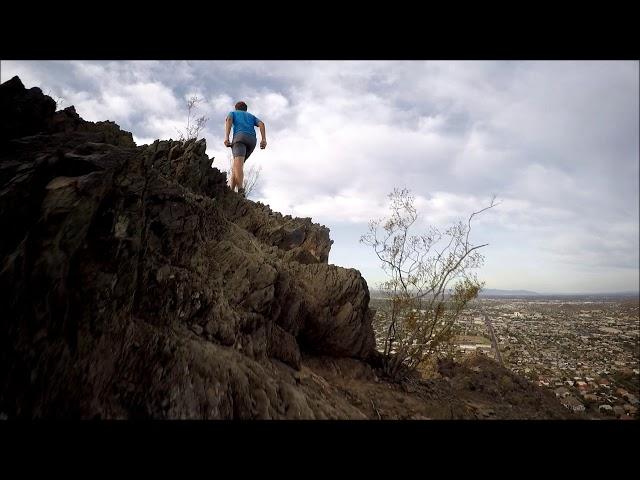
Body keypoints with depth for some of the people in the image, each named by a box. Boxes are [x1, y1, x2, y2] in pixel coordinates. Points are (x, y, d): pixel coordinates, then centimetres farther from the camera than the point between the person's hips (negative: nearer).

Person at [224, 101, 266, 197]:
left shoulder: (232, 113, 30)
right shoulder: (252, 116, 38)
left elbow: (228, 120, 3)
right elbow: (261, 124, 15)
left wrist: (226, 137, -10)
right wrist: (264, 139, -1)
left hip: (240, 137, -4)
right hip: (252, 140, 4)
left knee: (238, 164, -24)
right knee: (236, 165, 15)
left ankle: (240, 190, -46)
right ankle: (231, 190, 2)